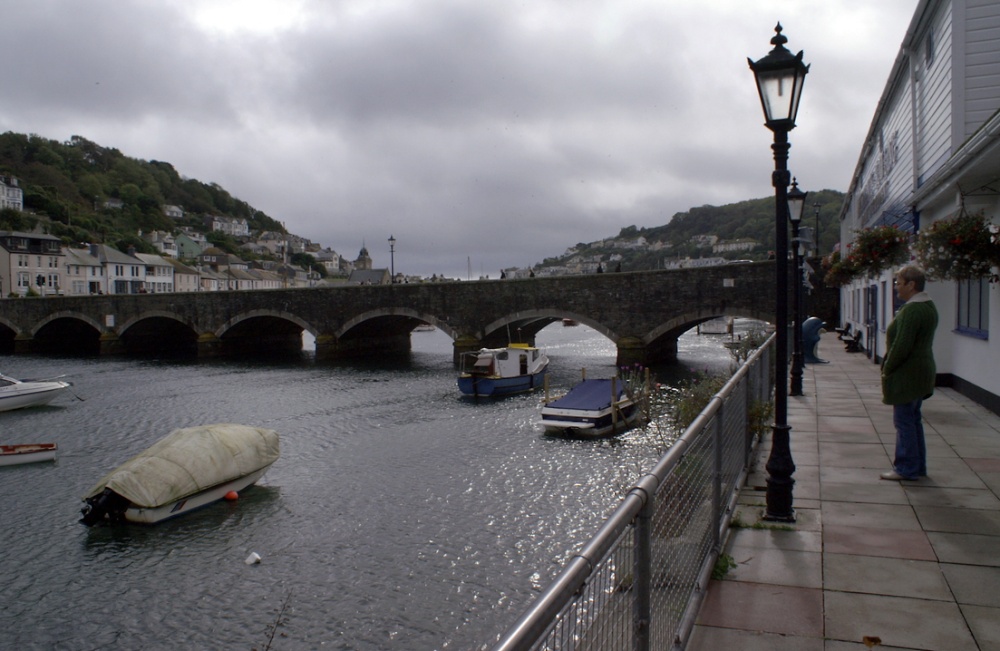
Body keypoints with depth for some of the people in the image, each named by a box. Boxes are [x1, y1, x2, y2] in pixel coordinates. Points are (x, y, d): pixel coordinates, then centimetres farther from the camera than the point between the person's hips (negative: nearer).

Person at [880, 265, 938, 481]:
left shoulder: (912, 310, -20)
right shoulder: (928, 306, 12)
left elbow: (902, 346, -24)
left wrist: (886, 370, -11)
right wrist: (889, 368, 14)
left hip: (907, 374, -10)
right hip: (922, 372, 10)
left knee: (904, 421, -3)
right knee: (913, 420, 16)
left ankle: (906, 469, 4)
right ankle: (917, 466, 24)